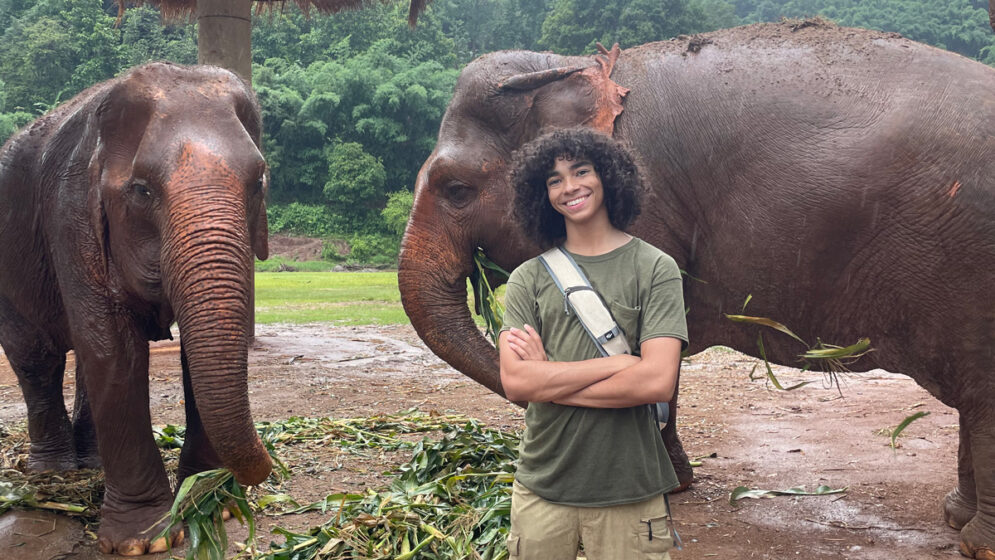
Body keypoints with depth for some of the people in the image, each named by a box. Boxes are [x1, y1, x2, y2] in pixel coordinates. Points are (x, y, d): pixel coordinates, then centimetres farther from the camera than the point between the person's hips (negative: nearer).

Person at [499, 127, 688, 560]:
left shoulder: (655, 268, -3)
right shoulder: (528, 279, 3)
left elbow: (658, 382, -15)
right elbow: (514, 381, -10)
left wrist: (547, 382, -9)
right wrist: (621, 362, -14)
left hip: (629, 492, -2)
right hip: (542, 487, 2)